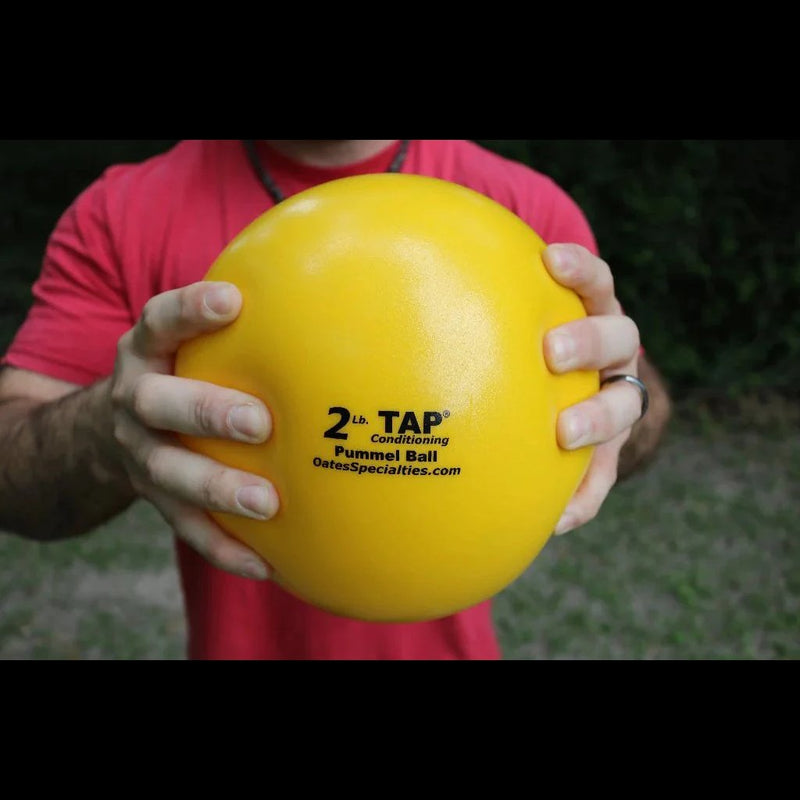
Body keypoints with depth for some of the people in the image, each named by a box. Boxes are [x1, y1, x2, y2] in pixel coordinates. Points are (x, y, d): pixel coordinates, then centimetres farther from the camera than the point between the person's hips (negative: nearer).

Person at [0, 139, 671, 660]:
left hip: (448, 636, 1)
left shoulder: (530, 209, -11)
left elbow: (644, 403, -9)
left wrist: (622, 403, -32)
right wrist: (108, 434, -35)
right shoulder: (118, 218, -12)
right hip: (235, 638, 0)